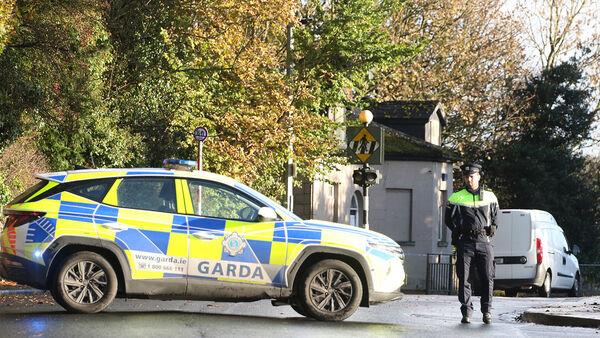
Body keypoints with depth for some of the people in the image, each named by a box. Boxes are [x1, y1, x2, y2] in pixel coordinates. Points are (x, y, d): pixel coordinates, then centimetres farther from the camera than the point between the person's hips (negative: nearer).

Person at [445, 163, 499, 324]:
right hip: (465, 242, -1)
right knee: (464, 279, -2)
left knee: (488, 278, -2)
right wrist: (459, 230, -5)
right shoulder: (456, 198, 6)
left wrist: (493, 228, 5)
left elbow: (495, 216, 22)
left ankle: (486, 311, 9)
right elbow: (449, 219, 8)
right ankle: (466, 311, 5)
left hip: (484, 241, 1)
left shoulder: (490, 197, 13)